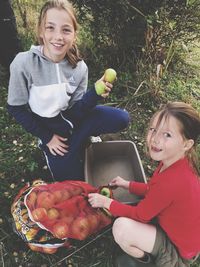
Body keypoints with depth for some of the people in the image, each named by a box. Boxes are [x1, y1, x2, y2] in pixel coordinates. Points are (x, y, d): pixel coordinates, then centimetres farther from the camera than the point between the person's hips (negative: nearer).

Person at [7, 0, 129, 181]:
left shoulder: (79, 67, -12)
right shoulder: (24, 64, -22)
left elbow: (74, 110, -10)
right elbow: (16, 108, -12)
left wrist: (95, 93, -29)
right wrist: (47, 137, -11)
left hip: (72, 118, 3)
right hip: (48, 126, -3)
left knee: (122, 118, -10)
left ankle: (78, 139, 6)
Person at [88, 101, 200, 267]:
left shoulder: (171, 181, -37)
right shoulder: (179, 163, -11)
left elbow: (140, 215, -19)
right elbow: (153, 191, 8)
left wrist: (106, 202, -9)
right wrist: (127, 184, 8)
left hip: (178, 253, -8)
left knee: (121, 227, -22)